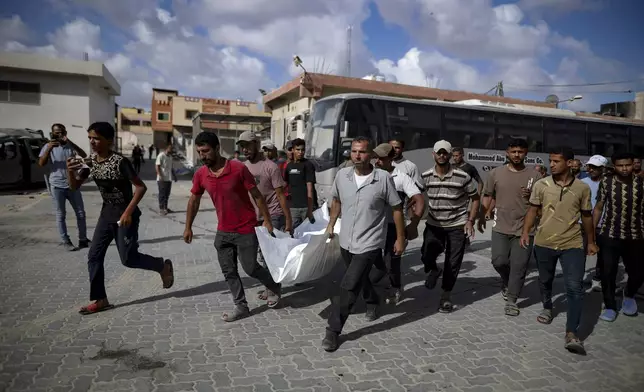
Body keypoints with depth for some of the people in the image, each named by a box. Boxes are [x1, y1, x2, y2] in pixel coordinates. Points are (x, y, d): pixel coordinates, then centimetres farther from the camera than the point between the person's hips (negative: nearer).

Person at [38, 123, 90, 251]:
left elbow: (84, 155, -14)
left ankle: (83, 239, 17)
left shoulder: (70, 146, 4)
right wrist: (49, 148, -23)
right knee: (60, 215, 3)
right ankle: (66, 242, 12)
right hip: (57, 186, -2)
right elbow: (41, 163, -12)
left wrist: (70, 142, -23)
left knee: (80, 213, 6)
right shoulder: (48, 147, 0)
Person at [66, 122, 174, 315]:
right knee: (94, 256, 4)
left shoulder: (120, 162, -21)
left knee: (128, 259, -2)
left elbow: (141, 187, -21)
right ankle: (99, 299, 15)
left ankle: (163, 266, 22)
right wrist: (70, 171, -14)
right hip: (107, 212, 7)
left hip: (125, 214, -7)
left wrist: (128, 212, -25)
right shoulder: (91, 161, 1)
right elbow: (75, 186, 6)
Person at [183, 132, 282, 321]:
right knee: (228, 271, 8)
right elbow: (194, 201, 10)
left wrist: (267, 221, -9)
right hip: (223, 231, 5)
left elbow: (257, 195, -10)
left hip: (246, 229, -5)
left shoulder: (239, 168, -18)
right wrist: (188, 227, 13)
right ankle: (241, 306, 22)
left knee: (250, 267, 3)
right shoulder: (200, 174, -4)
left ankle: (275, 287, 30)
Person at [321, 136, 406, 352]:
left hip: (369, 244, -5)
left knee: (348, 287, -10)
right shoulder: (342, 175, -3)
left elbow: (397, 208, -6)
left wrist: (400, 238, -2)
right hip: (346, 242, 5)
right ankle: (372, 302, 56)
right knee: (361, 278, 26)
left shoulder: (384, 178, -15)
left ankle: (333, 331, 4)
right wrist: (331, 224, 17)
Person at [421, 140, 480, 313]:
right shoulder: (426, 177, -6)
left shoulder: (462, 176, -11)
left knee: (453, 263, 4)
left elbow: (475, 198, 0)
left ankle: (446, 296, 24)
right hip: (434, 225, 1)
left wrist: (470, 221, -8)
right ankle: (434, 271, 25)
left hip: (457, 226, -1)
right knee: (426, 256, -12)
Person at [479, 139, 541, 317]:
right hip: (501, 227, 1)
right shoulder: (496, 173, 2)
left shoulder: (534, 176, 0)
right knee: (499, 261, -1)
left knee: (519, 266, 3)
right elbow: (488, 196, 10)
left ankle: (511, 300, 17)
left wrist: (531, 196, -17)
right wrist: (482, 216, 6)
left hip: (524, 228, -1)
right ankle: (507, 282, 32)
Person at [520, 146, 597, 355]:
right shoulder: (541, 185, -5)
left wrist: (591, 241, 13)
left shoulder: (582, 188, -3)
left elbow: (587, 216, 8)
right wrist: (525, 232, -9)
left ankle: (571, 334, -7)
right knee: (545, 280, 18)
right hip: (544, 243, 1)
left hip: (573, 245, -1)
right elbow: (533, 210, 3)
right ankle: (547, 308, 46)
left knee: (575, 287, -10)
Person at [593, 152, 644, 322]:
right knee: (607, 273, 3)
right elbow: (598, 208, 5)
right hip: (609, 236, 0)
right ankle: (610, 307, 21)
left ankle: (629, 295, 39)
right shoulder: (606, 183, -2)